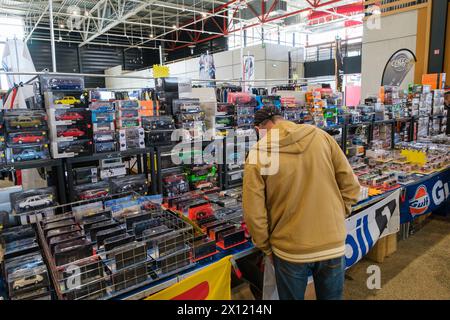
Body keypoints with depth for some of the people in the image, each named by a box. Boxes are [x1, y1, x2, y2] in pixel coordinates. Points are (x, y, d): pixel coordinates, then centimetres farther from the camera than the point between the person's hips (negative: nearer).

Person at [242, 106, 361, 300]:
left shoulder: (257, 155, -11)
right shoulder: (321, 136, -4)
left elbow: (254, 214, -11)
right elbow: (350, 186, -1)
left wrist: (267, 249, 4)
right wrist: (336, 218, 12)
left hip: (290, 251, -2)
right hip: (334, 244, 3)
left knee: (291, 297, 22)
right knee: (331, 297, 25)